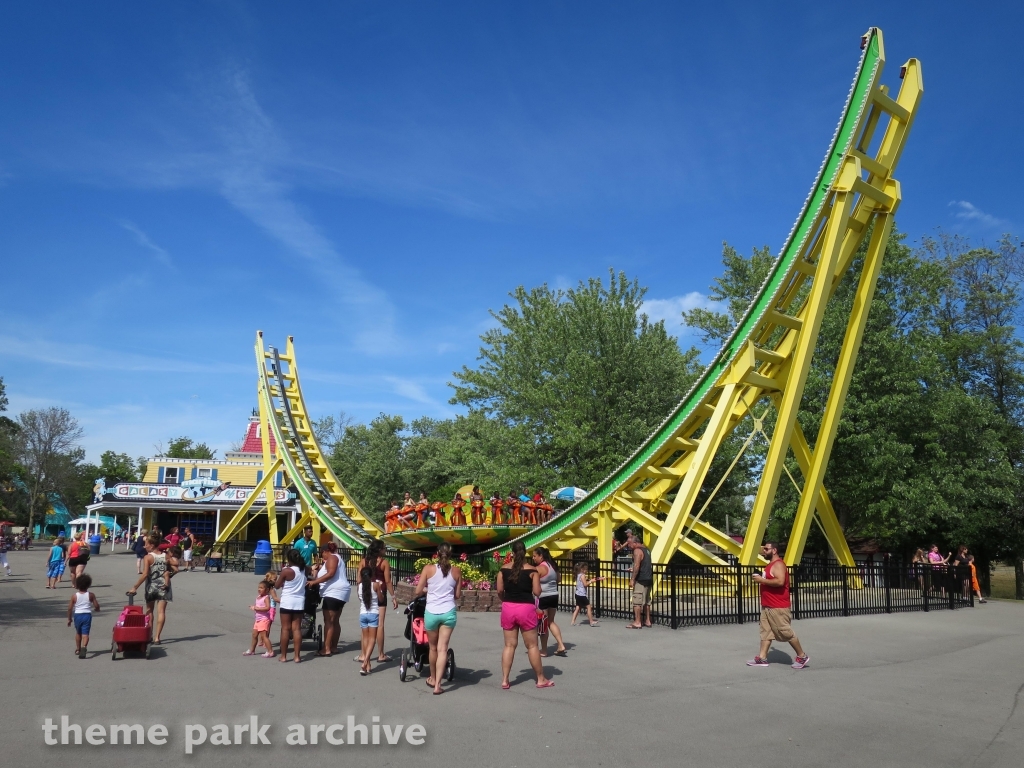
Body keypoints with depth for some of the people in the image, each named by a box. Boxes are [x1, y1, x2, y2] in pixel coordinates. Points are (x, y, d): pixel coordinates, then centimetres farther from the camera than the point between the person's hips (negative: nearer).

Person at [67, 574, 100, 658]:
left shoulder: (74, 596, -5)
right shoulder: (91, 595, -5)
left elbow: (70, 608, -2)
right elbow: (96, 606, -4)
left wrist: (69, 618, 10)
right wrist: (97, 609, 20)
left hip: (77, 615, 1)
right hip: (87, 615, -1)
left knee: (78, 632, 21)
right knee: (85, 633, -3)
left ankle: (78, 649, 34)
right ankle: (84, 647, -28)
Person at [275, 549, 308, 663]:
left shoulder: (286, 571, -13)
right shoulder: (303, 570, 2)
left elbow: (277, 585, -4)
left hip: (287, 602, -4)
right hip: (299, 602, 4)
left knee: (285, 629, 4)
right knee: (296, 629, 6)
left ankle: (283, 656, 8)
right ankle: (297, 656, 4)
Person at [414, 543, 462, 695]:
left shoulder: (428, 568, -4)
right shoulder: (456, 571, 1)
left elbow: (418, 591, -3)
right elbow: (458, 595, 8)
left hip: (431, 612, 0)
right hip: (449, 612, 0)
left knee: (433, 647, 17)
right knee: (443, 648, 1)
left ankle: (432, 678, 35)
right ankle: (437, 684, -5)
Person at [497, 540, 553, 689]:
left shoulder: (504, 569, 0)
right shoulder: (532, 570, -7)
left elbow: (499, 591, 1)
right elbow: (537, 593, -8)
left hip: (508, 608, 3)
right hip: (526, 608, -2)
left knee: (509, 645, 11)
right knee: (532, 646, 7)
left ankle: (505, 680, 11)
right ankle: (541, 679, 17)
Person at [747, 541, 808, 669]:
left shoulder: (778, 565, -16)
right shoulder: (771, 564, 16)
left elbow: (780, 582, -31)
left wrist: (762, 580, -24)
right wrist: (761, 579, 13)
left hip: (778, 607, -10)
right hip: (767, 606, 10)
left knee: (786, 632, -2)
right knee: (765, 631, 6)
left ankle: (802, 657, 11)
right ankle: (762, 658, 6)